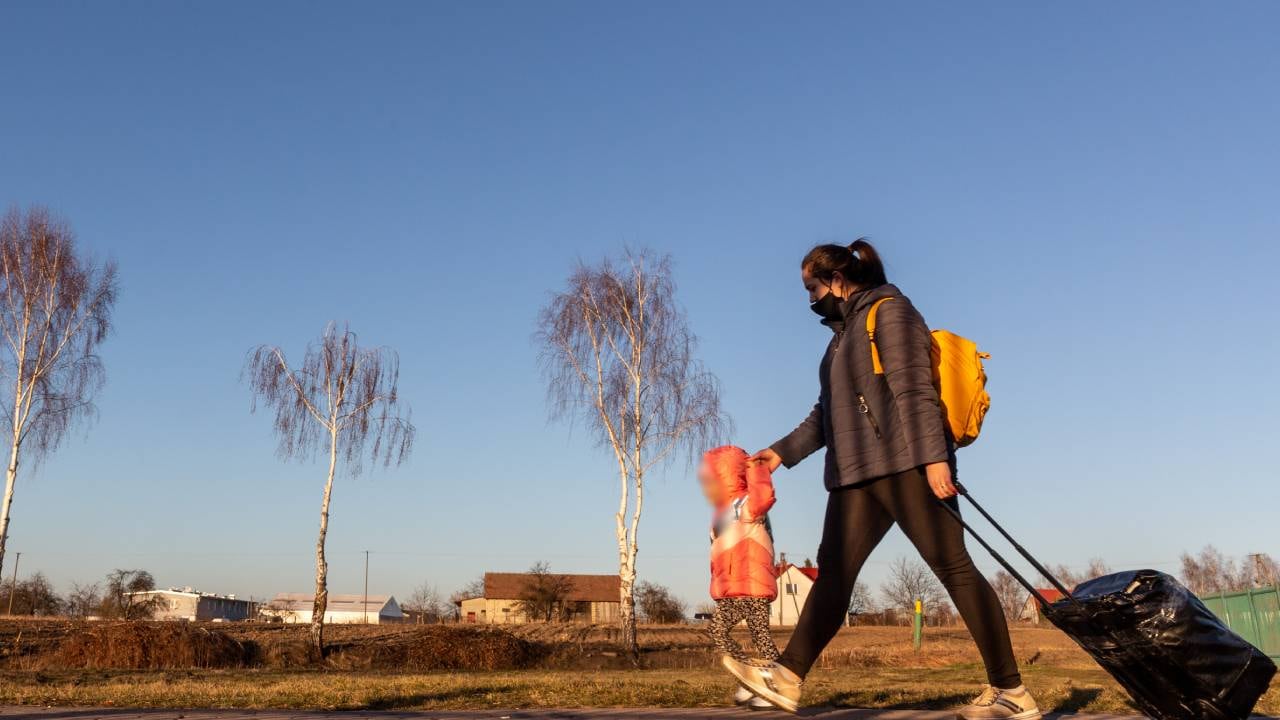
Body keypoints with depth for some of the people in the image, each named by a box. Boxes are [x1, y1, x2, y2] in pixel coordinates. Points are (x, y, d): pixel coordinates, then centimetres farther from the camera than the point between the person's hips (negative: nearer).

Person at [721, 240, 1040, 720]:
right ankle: (787, 677, -2)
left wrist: (934, 456, -21)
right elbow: (827, 413, 29)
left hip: (905, 463, -8)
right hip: (856, 472, 9)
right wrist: (784, 451, 26)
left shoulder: (889, 310, -1)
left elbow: (914, 389, -13)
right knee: (834, 569, 1)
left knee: (953, 566, -8)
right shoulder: (844, 333, 25)